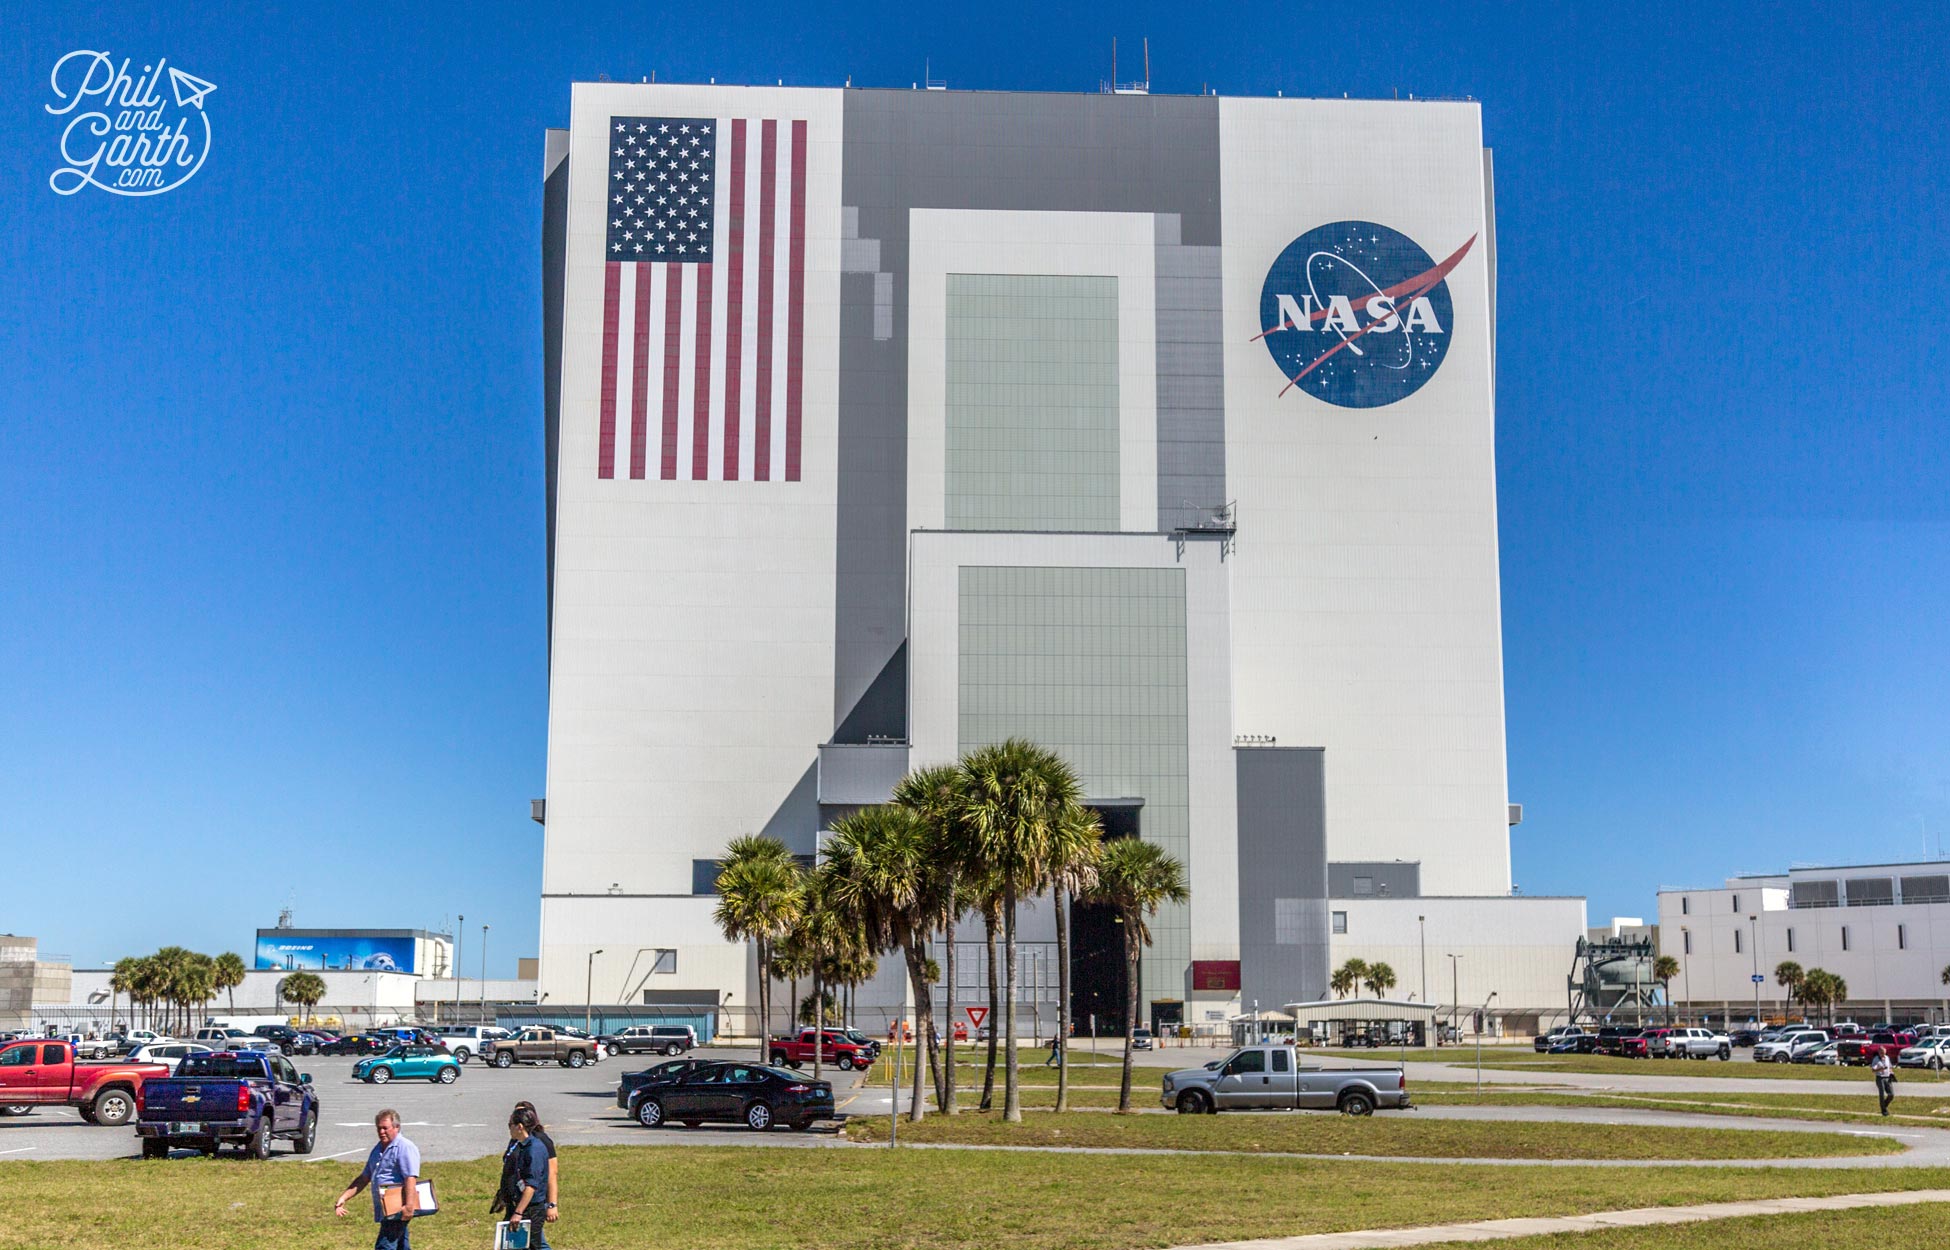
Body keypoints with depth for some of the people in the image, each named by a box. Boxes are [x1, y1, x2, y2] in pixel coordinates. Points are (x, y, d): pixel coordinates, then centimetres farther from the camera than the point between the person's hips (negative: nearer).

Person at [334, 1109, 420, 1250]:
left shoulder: (405, 1148, -12)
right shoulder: (378, 1150, 18)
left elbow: (410, 1179, -21)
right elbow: (364, 1178, 24)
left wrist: (409, 1206, -30)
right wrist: (343, 1198, 16)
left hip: (398, 1211, -9)